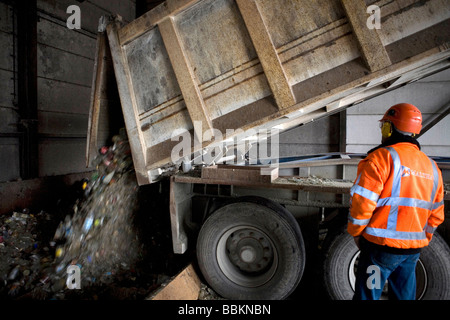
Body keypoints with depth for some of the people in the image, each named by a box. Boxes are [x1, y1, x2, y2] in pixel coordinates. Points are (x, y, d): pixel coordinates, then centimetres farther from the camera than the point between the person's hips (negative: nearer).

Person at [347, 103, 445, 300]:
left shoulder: (381, 157, -14)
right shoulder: (432, 167, 9)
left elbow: (362, 202, -18)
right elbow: (436, 215, 13)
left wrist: (355, 232, -4)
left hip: (381, 246, -7)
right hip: (413, 249, 7)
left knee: (367, 295, 5)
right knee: (404, 296, 19)